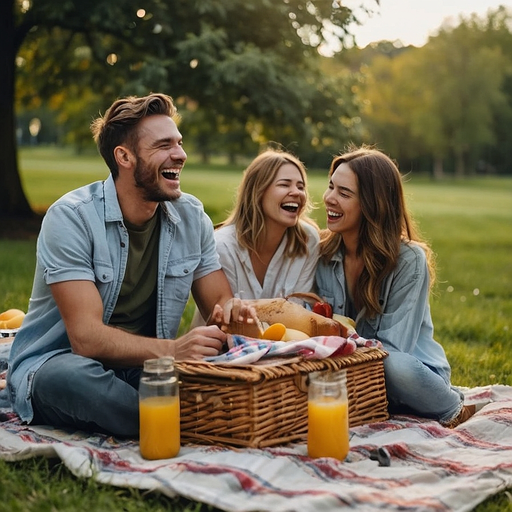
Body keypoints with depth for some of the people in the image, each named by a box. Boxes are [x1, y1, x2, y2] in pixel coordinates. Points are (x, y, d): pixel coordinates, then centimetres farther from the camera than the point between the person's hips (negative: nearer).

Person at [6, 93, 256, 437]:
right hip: (55, 367, -3)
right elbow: (86, 337, -24)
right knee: (72, 374, -39)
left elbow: (218, 301, 4)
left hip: (145, 369, 3)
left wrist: (232, 310, -23)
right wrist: (173, 350, -40)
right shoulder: (72, 217, -16)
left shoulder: (192, 216, 1)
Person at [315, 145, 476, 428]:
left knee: (394, 366, -39)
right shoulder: (323, 252, -2)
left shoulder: (409, 260, -16)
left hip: (414, 372, -4)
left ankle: (455, 409, -4)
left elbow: (392, 349, -17)